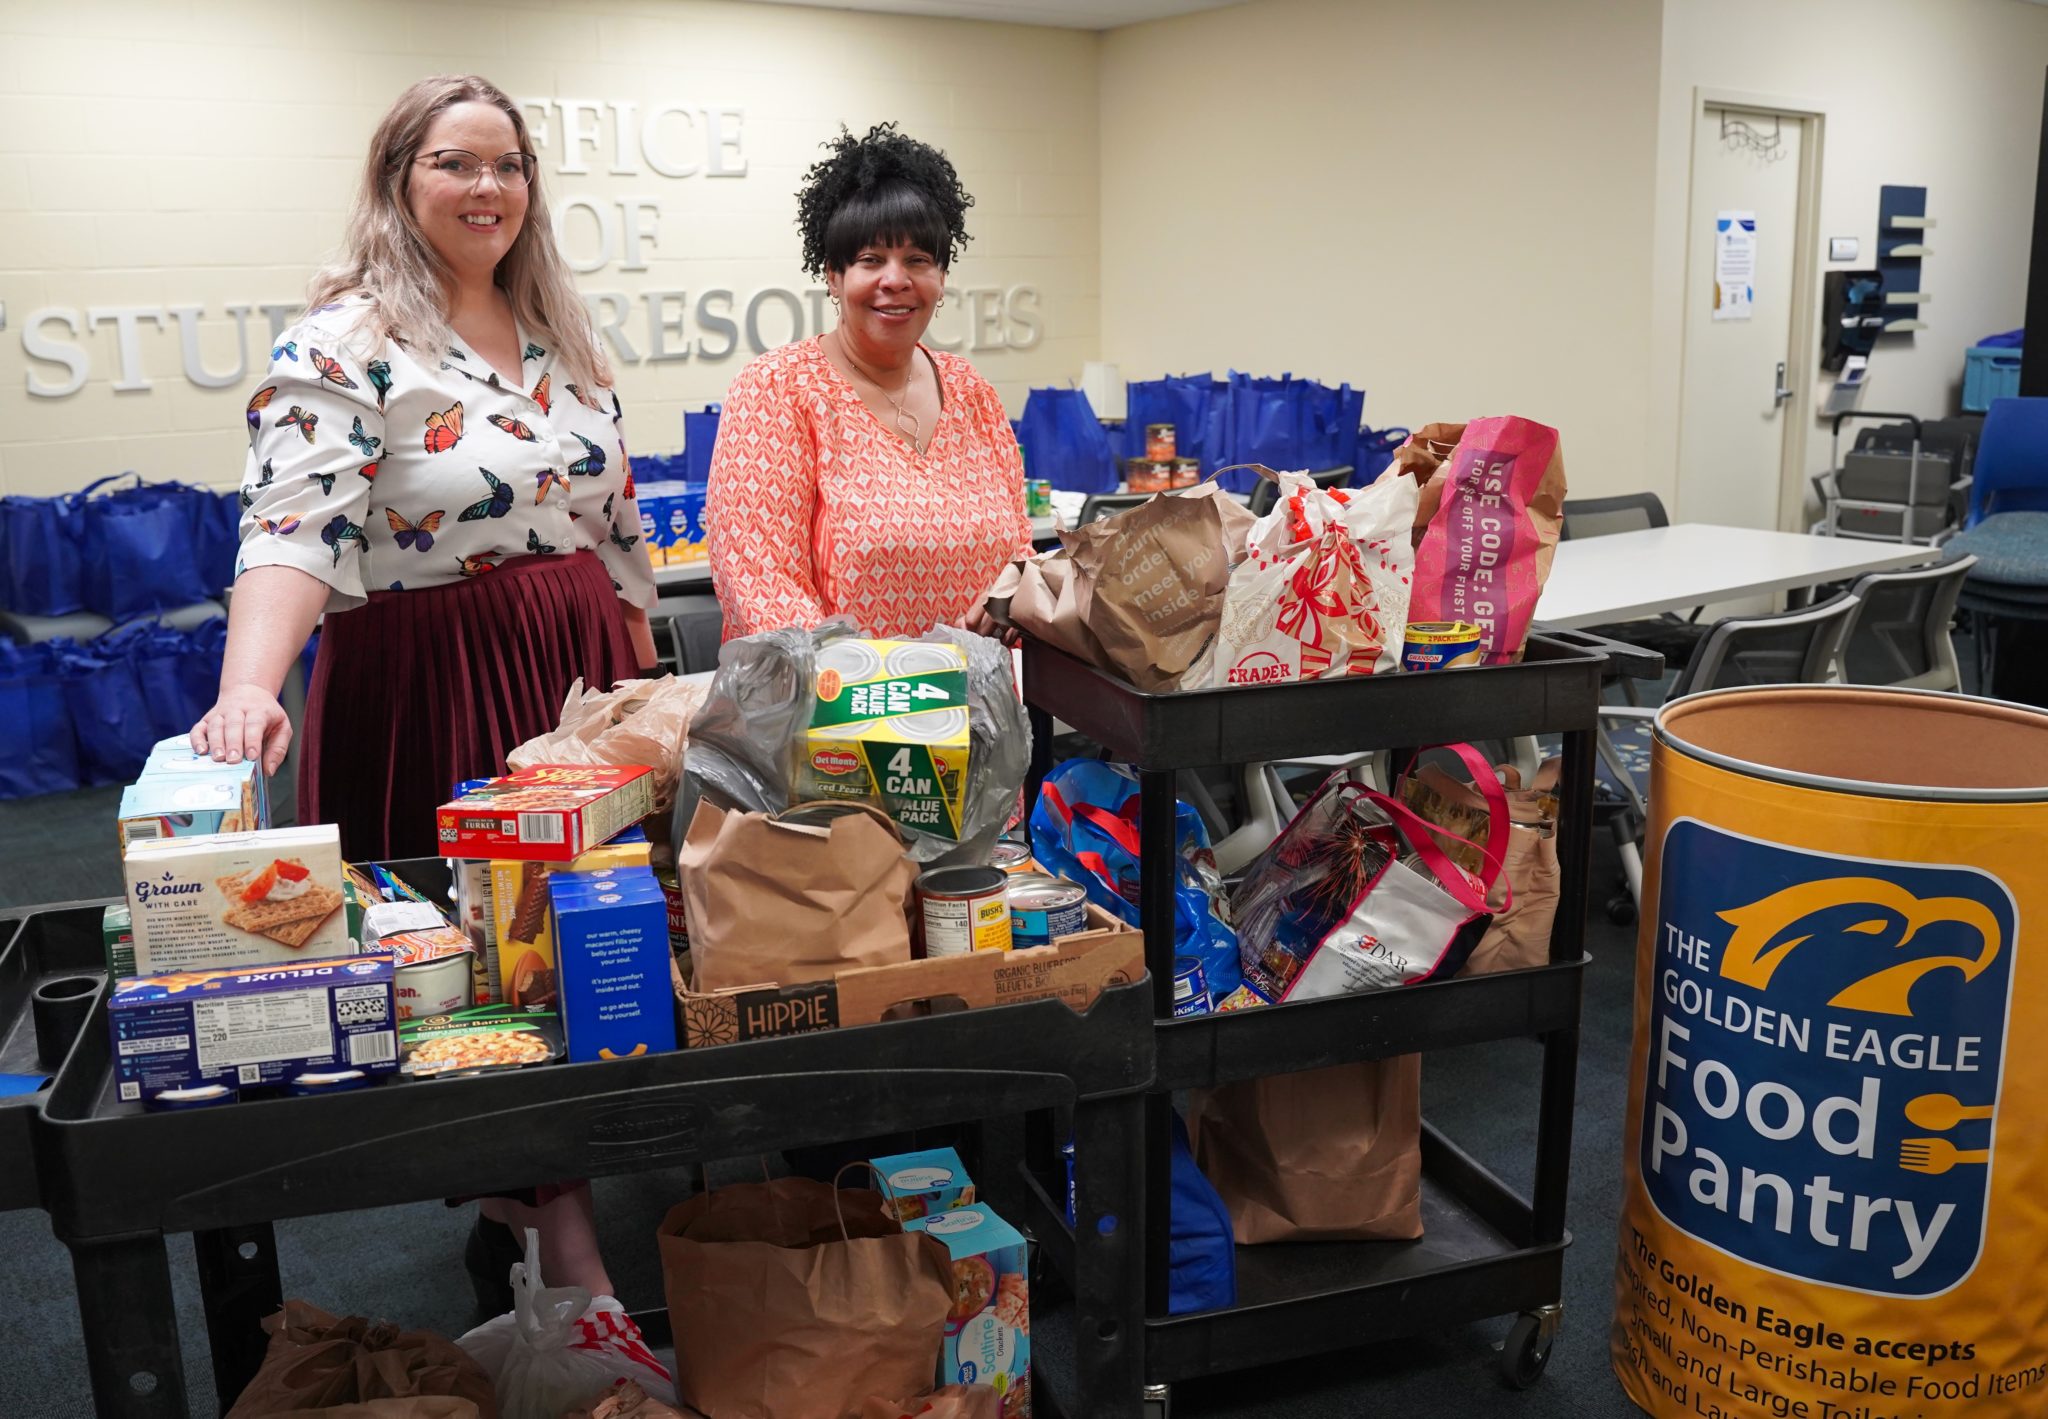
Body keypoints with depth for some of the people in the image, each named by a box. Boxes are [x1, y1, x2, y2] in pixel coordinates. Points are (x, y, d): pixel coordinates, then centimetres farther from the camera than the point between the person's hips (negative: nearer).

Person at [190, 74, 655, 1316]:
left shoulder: (565, 339, 10)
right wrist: (249, 688, -40)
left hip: (583, 677, 6)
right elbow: (292, 529, -24)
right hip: (432, 699, -6)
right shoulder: (345, 346, -10)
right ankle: (576, 1271, 15)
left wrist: (646, 678, 13)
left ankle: (521, 1206, 33)